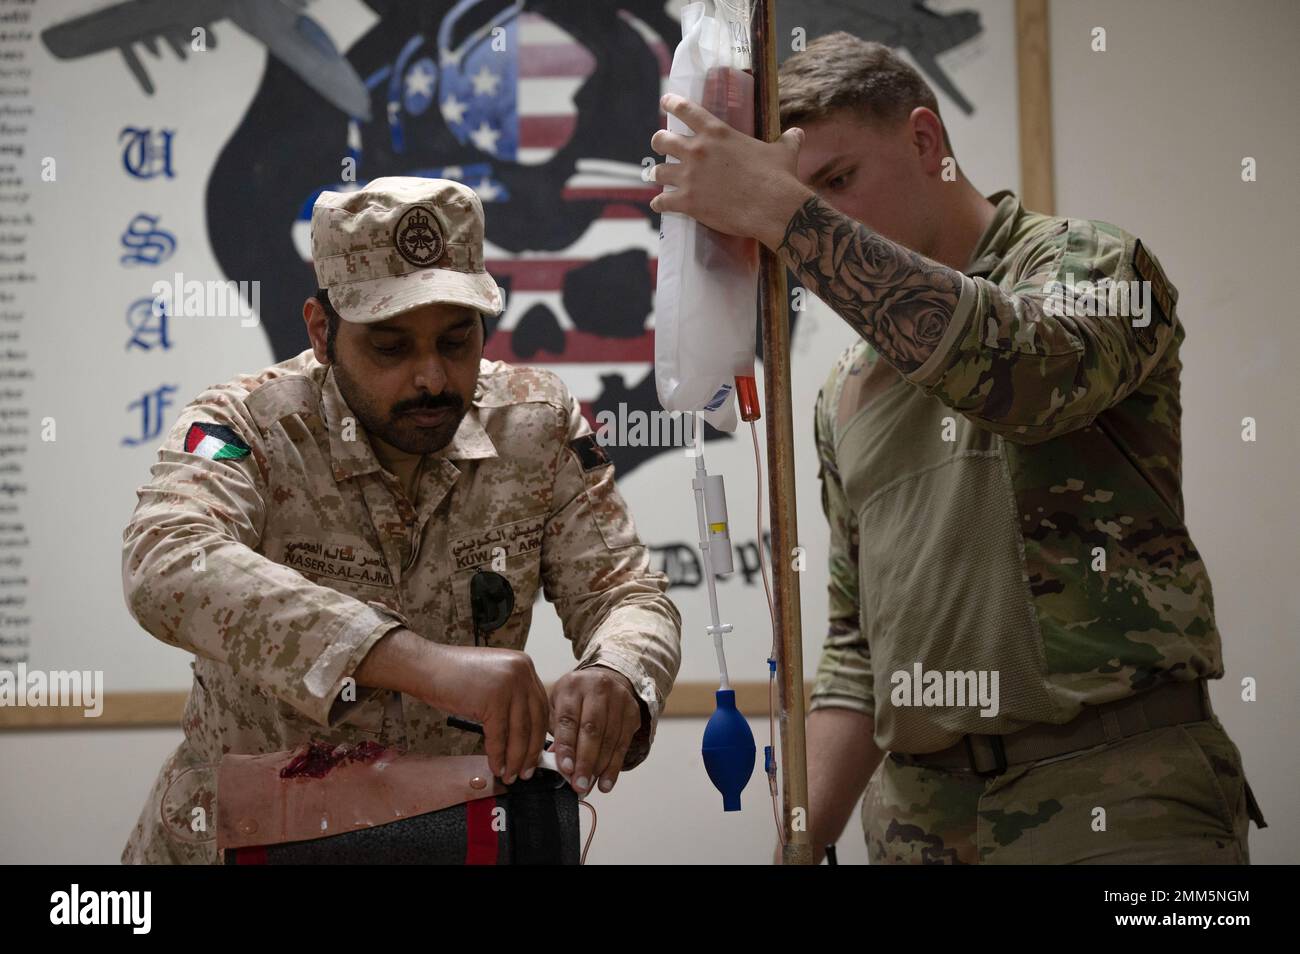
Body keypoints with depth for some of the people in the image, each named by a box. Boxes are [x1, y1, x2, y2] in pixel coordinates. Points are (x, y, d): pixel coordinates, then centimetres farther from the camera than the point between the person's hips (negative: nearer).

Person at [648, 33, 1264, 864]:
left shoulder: (1090, 262, -1)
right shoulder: (849, 394, 17)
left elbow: (1020, 369, -25)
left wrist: (781, 213, -26)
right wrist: (805, 841, 8)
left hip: (1120, 795, -6)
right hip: (920, 812, 6)